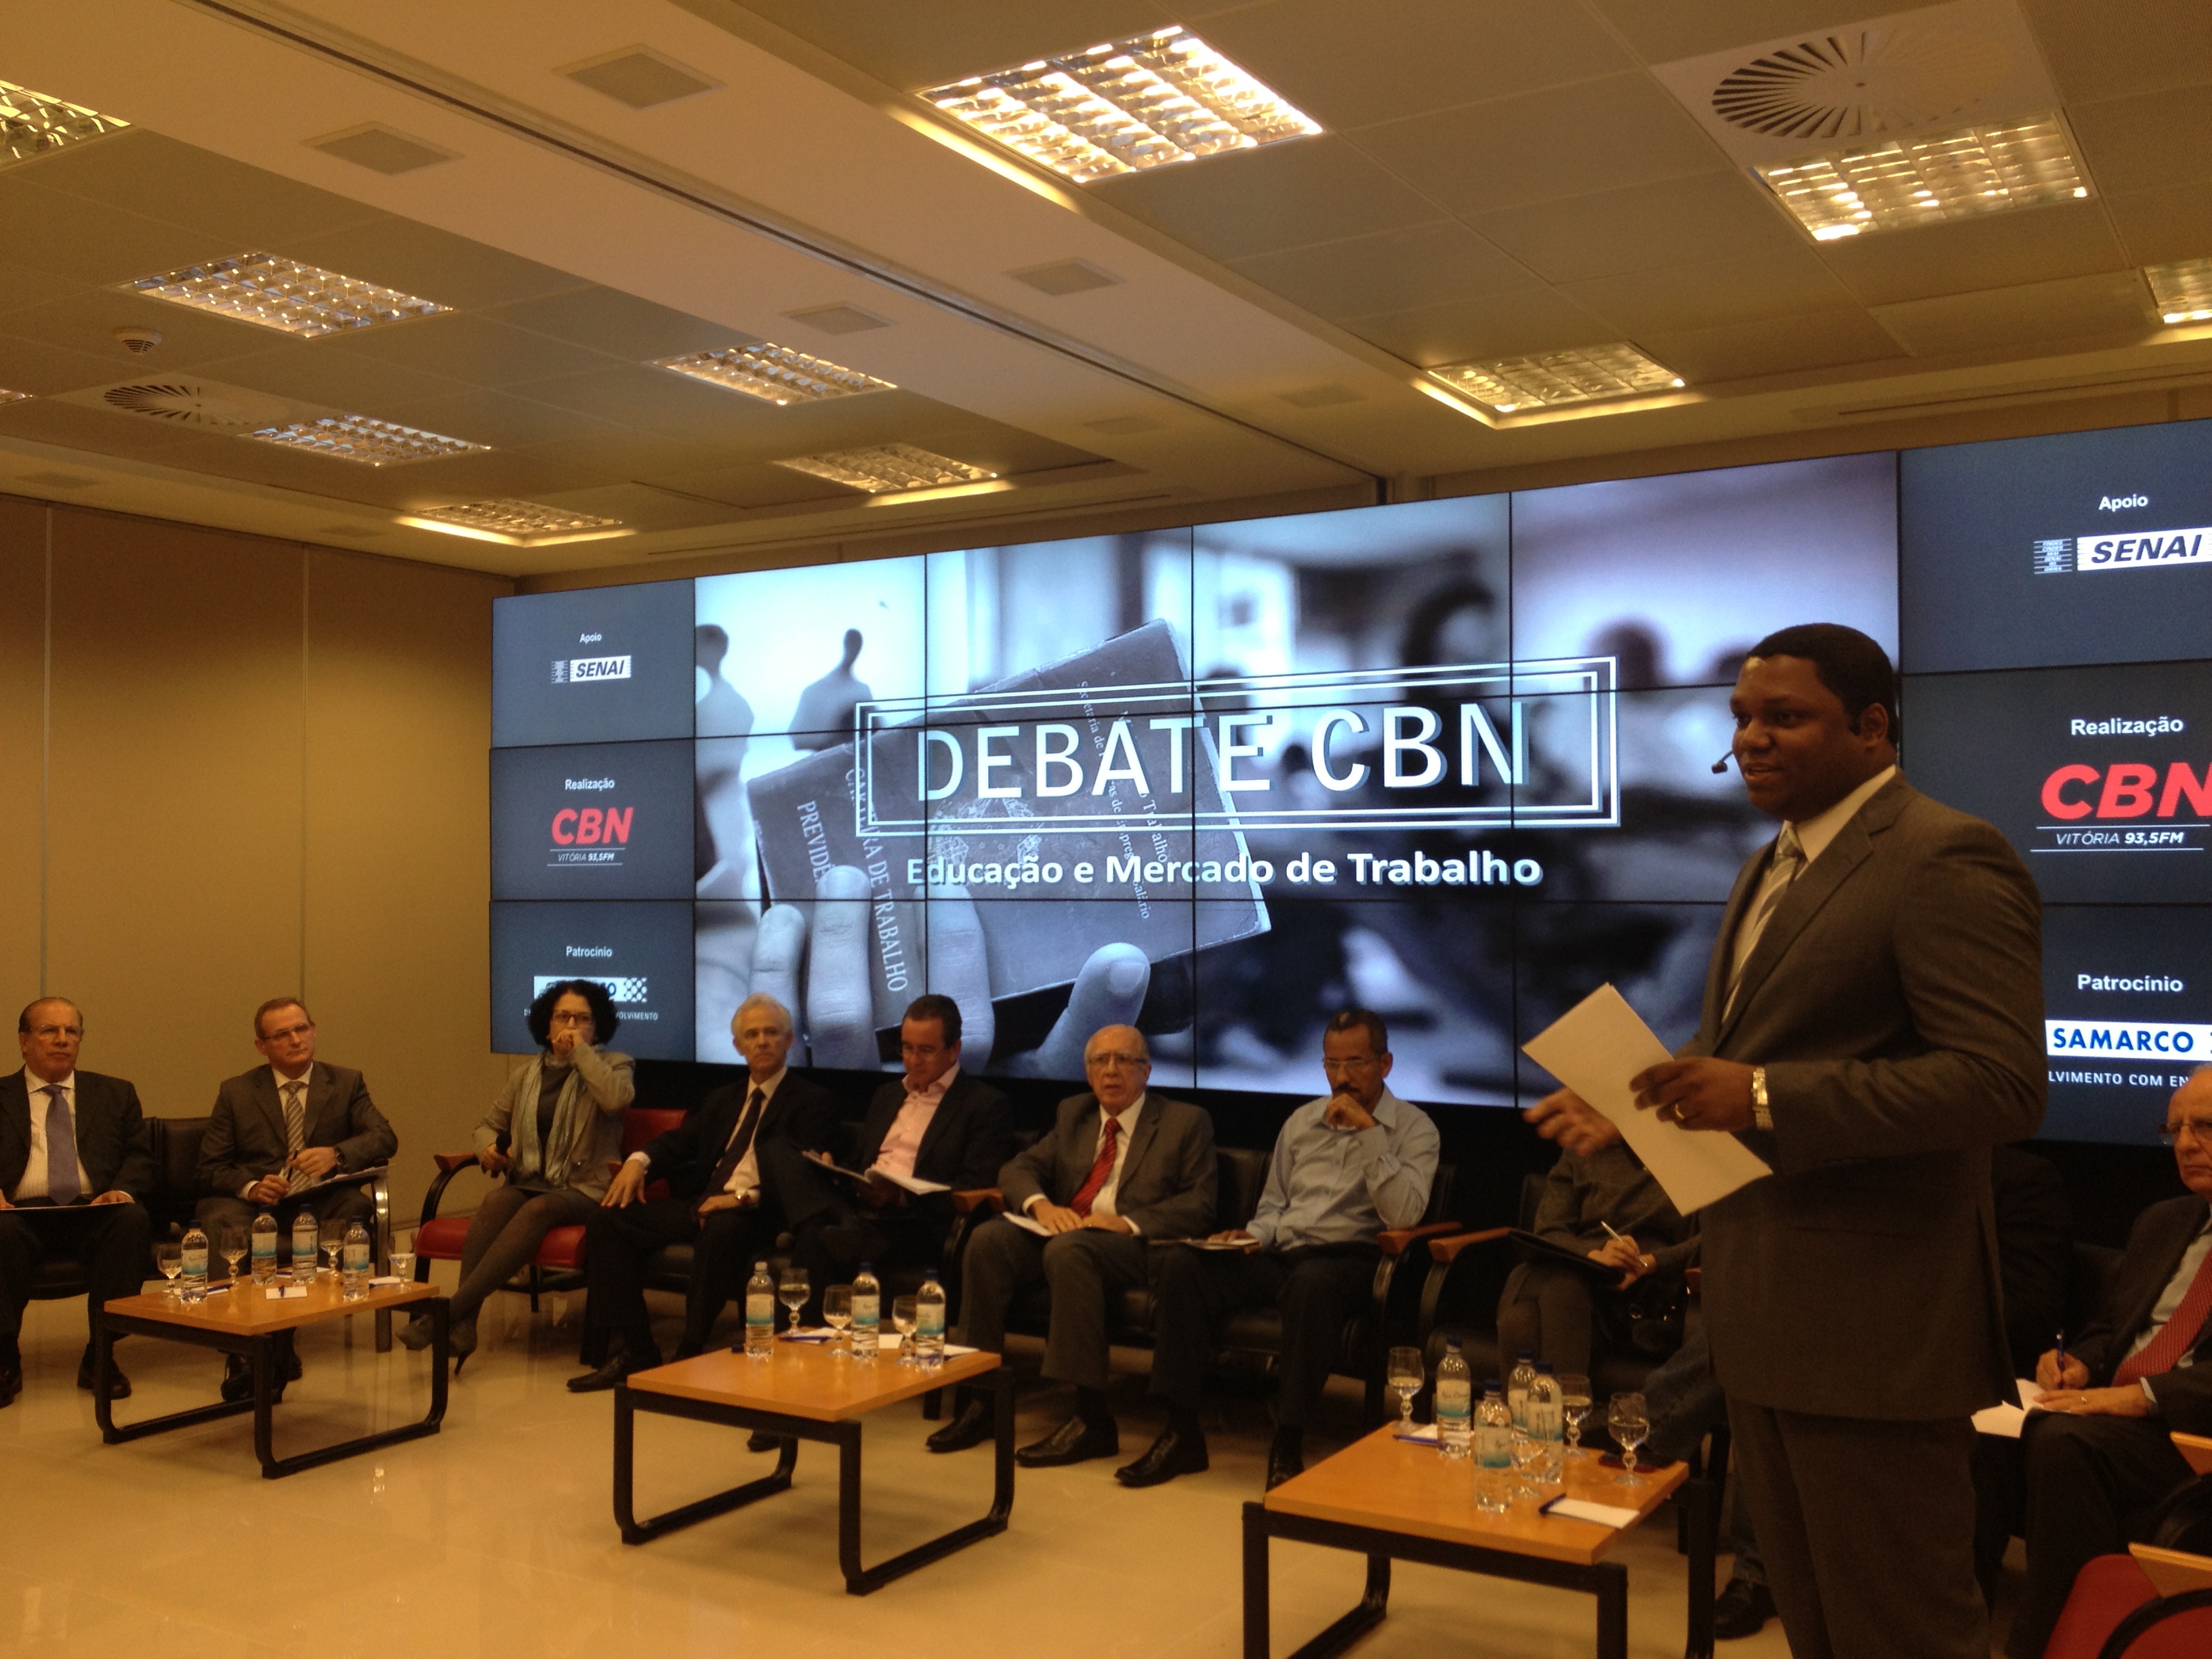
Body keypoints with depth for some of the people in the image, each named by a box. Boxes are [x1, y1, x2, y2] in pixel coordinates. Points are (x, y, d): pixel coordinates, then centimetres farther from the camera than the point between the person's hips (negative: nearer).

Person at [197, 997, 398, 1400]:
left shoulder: (346, 1083, 13)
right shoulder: (235, 1092, 13)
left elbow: (384, 1139, -1)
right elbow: (211, 1169, 8)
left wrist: (335, 1154, -22)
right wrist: (250, 1186, -15)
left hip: (322, 1201, 0)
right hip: (255, 1201, 0)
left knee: (356, 1208, -34)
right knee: (220, 1220, -34)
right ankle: (243, 1344, -40)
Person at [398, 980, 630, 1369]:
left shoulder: (612, 1065, 7)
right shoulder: (524, 1077, 20)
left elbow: (617, 1099, -17)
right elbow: (489, 1123, 29)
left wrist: (581, 1051, -9)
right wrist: (488, 1148, 4)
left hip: (582, 1189, -4)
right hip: (527, 1181, 4)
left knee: (538, 1209, -35)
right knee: (496, 1201, -30)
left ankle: (450, 1311, -40)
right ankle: (463, 1324, -39)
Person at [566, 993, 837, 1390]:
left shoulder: (813, 1101, 4)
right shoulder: (723, 1100, 27)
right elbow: (680, 1140, 19)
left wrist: (746, 1196, -25)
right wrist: (640, 1159, -4)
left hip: (756, 1213, -7)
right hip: (701, 1204, 7)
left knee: (722, 1230, -40)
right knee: (608, 1219, -11)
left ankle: (692, 1353, -26)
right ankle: (636, 1348, -10)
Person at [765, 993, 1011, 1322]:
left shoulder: (985, 1105, 3)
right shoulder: (887, 1096, 28)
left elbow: (975, 1192, -7)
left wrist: (902, 1197, -22)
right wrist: (830, 1169, 5)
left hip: (917, 1226, -8)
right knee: (779, 1151, -19)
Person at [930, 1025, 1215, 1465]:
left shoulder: (1186, 1123, 6)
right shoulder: (1072, 1113, 22)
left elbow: (1199, 1206, -4)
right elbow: (1018, 1168, 14)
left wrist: (1128, 1222, -19)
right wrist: (1040, 1204, -10)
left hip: (1133, 1244, -5)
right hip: (1061, 1227, 5)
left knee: (1068, 1248, -36)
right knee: (987, 1240, -23)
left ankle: (1092, 1417, -35)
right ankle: (983, 1396, -17)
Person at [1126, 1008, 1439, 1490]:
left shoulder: (1413, 1128, 3)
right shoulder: (1301, 1121, 19)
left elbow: (1404, 1215, -12)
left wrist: (1367, 1131, -14)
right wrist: (1253, 1235, 2)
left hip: (1346, 1258, -5)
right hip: (1277, 1253, 5)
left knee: (1312, 1282, -41)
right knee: (1178, 1263, -20)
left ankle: (1288, 1445, -28)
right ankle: (1181, 1433, -17)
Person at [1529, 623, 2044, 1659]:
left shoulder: (1945, 862, -15)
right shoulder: (1771, 868, 15)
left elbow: (2004, 1086, -24)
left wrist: (1764, 1100, -28)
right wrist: (1635, 1097, 6)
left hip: (1868, 1318, -9)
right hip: (1762, 1308, 9)